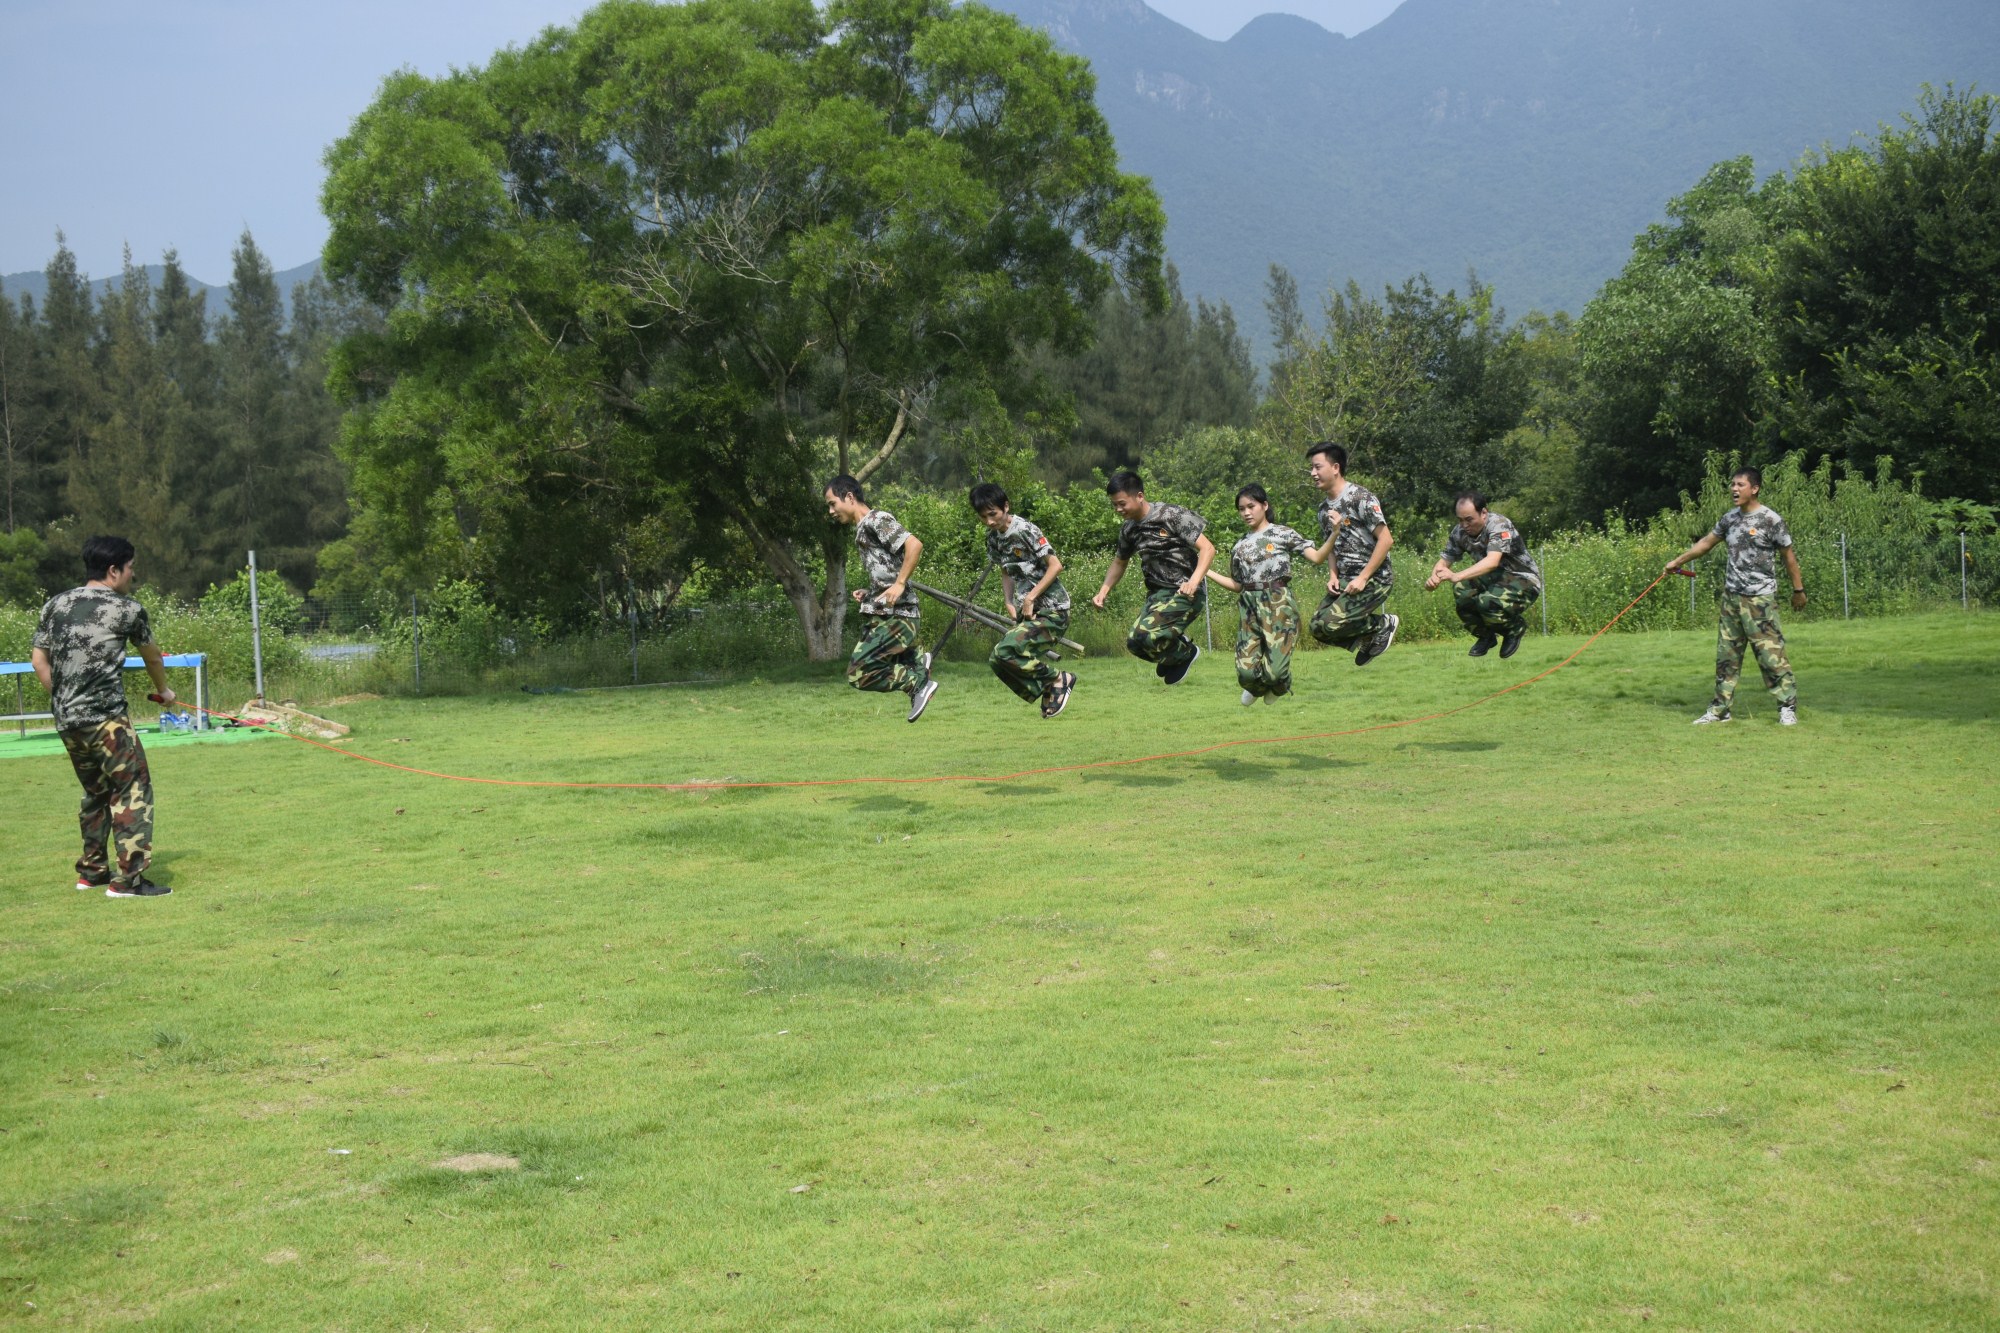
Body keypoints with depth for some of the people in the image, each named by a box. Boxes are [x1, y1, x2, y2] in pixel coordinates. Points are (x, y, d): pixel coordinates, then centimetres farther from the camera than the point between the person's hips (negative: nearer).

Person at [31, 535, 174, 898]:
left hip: (66, 719, 7)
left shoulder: (56, 605, 13)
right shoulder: (127, 609, -2)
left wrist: (62, 700, 20)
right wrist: (163, 691, 32)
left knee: (96, 791, 21)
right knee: (132, 789, -5)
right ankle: (128, 878, -12)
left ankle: (91, 871, 27)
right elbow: (152, 657, 14)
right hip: (105, 717, -7)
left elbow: (39, 660, 13)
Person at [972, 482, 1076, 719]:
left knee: (1007, 651, -22)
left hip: (1052, 609, -9)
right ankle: (1048, 692, 14)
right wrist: (1009, 604, 4)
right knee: (997, 661, 1)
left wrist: (1030, 597, -17)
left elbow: (1055, 566, -17)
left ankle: (1059, 680, -2)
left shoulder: (1025, 530, -16)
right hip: (1028, 611, 9)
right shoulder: (993, 537, 7)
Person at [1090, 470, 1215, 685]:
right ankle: (1178, 645, 23)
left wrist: (1194, 581, -31)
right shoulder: (1128, 529, 7)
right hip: (1156, 593, 7)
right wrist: (1103, 592, 11)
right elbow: (1119, 562, 26)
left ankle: (1185, 652, 6)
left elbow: (1207, 548, -17)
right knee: (1134, 643, -1)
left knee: (1147, 635, -23)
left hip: (1183, 593, -7)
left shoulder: (1172, 516, -13)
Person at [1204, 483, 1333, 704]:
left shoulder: (1282, 534, 2)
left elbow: (1317, 557, -5)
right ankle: (1257, 688, 28)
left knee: (1275, 671, -14)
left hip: (1279, 605, -4)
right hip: (1250, 610, 4)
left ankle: (1278, 688, 25)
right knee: (1246, 671, -9)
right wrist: (1205, 571, 14)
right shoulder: (1239, 547, 15)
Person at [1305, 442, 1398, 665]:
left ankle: (1384, 624, 3)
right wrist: (1333, 577, 2)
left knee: (1331, 623, -21)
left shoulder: (1361, 498, -14)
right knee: (1318, 627, -4)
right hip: (1346, 580, 8)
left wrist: (1363, 578, -19)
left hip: (1374, 578, -8)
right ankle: (1370, 638, 16)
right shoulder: (1324, 509, 11)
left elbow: (1386, 540, -18)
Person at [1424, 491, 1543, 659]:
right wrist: (1434, 578, -28)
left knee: (1487, 602, -34)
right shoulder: (1460, 531, -5)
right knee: (1461, 589, -24)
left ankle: (1515, 628, 2)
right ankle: (1485, 636, 3)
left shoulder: (1499, 525, -25)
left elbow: (1493, 561, -40)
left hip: (1524, 581, -6)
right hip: (1496, 578, 6)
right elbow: (1444, 560, -2)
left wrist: (1456, 576, -52)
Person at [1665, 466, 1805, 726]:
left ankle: (1788, 707, -1)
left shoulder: (1770, 519, -8)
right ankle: (1720, 709, 13)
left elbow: (1789, 555, -2)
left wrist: (1798, 590, 1)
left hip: (1760, 599, -6)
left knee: (1771, 653, -9)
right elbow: (1706, 543, 23)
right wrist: (1677, 561, 26)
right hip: (1731, 597, 6)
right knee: (1726, 655, 8)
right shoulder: (1729, 519, 10)